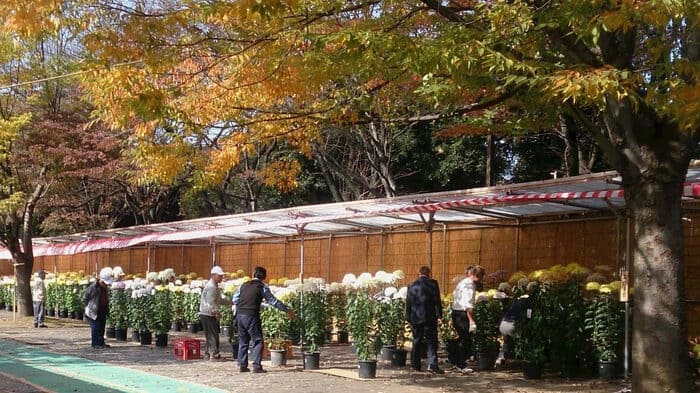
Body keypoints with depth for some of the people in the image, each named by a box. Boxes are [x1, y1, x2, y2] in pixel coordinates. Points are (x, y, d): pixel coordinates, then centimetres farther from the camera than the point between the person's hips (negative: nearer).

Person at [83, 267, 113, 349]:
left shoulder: (105, 288, 3)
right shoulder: (93, 287, -19)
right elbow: (85, 298, -9)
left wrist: (107, 309, 11)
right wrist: (89, 307, -4)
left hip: (103, 312, 7)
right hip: (94, 312, -7)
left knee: (102, 327, 12)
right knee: (95, 328, -4)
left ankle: (101, 342, 20)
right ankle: (95, 343, 3)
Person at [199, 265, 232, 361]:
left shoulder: (215, 286, 17)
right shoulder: (211, 287, -16)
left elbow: (219, 300, 23)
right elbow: (210, 302, -22)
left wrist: (231, 302, 15)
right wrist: (217, 312, -19)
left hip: (210, 314, 10)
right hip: (208, 314, -10)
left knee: (210, 335, 13)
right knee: (213, 334, -8)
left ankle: (207, 354, 18)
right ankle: (214, 354, -6)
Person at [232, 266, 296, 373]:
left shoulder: (244, 285, 13)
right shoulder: (263, 287, -1)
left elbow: (235, 299, 16)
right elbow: (273, 301, -1)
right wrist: (287, 310, 5)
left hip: (240, 315, 5)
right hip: (251, 316, -5)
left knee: (243, 341, 15)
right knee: (258, 340, 2)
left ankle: (242, 365, 15)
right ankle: (256, 365, -5)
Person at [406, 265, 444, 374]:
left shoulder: (412, 285, 4)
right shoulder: (432, 284, -4)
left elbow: (408, 303, 7)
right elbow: (437, 301, -6)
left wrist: (408, 318, 13)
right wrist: (439, 315, -1)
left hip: (415, 317, 3)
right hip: (429, 317, -3)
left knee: (416, 341, 13)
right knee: (431, 342, -2)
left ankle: (415, 365, 16)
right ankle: (432, 364, -14)